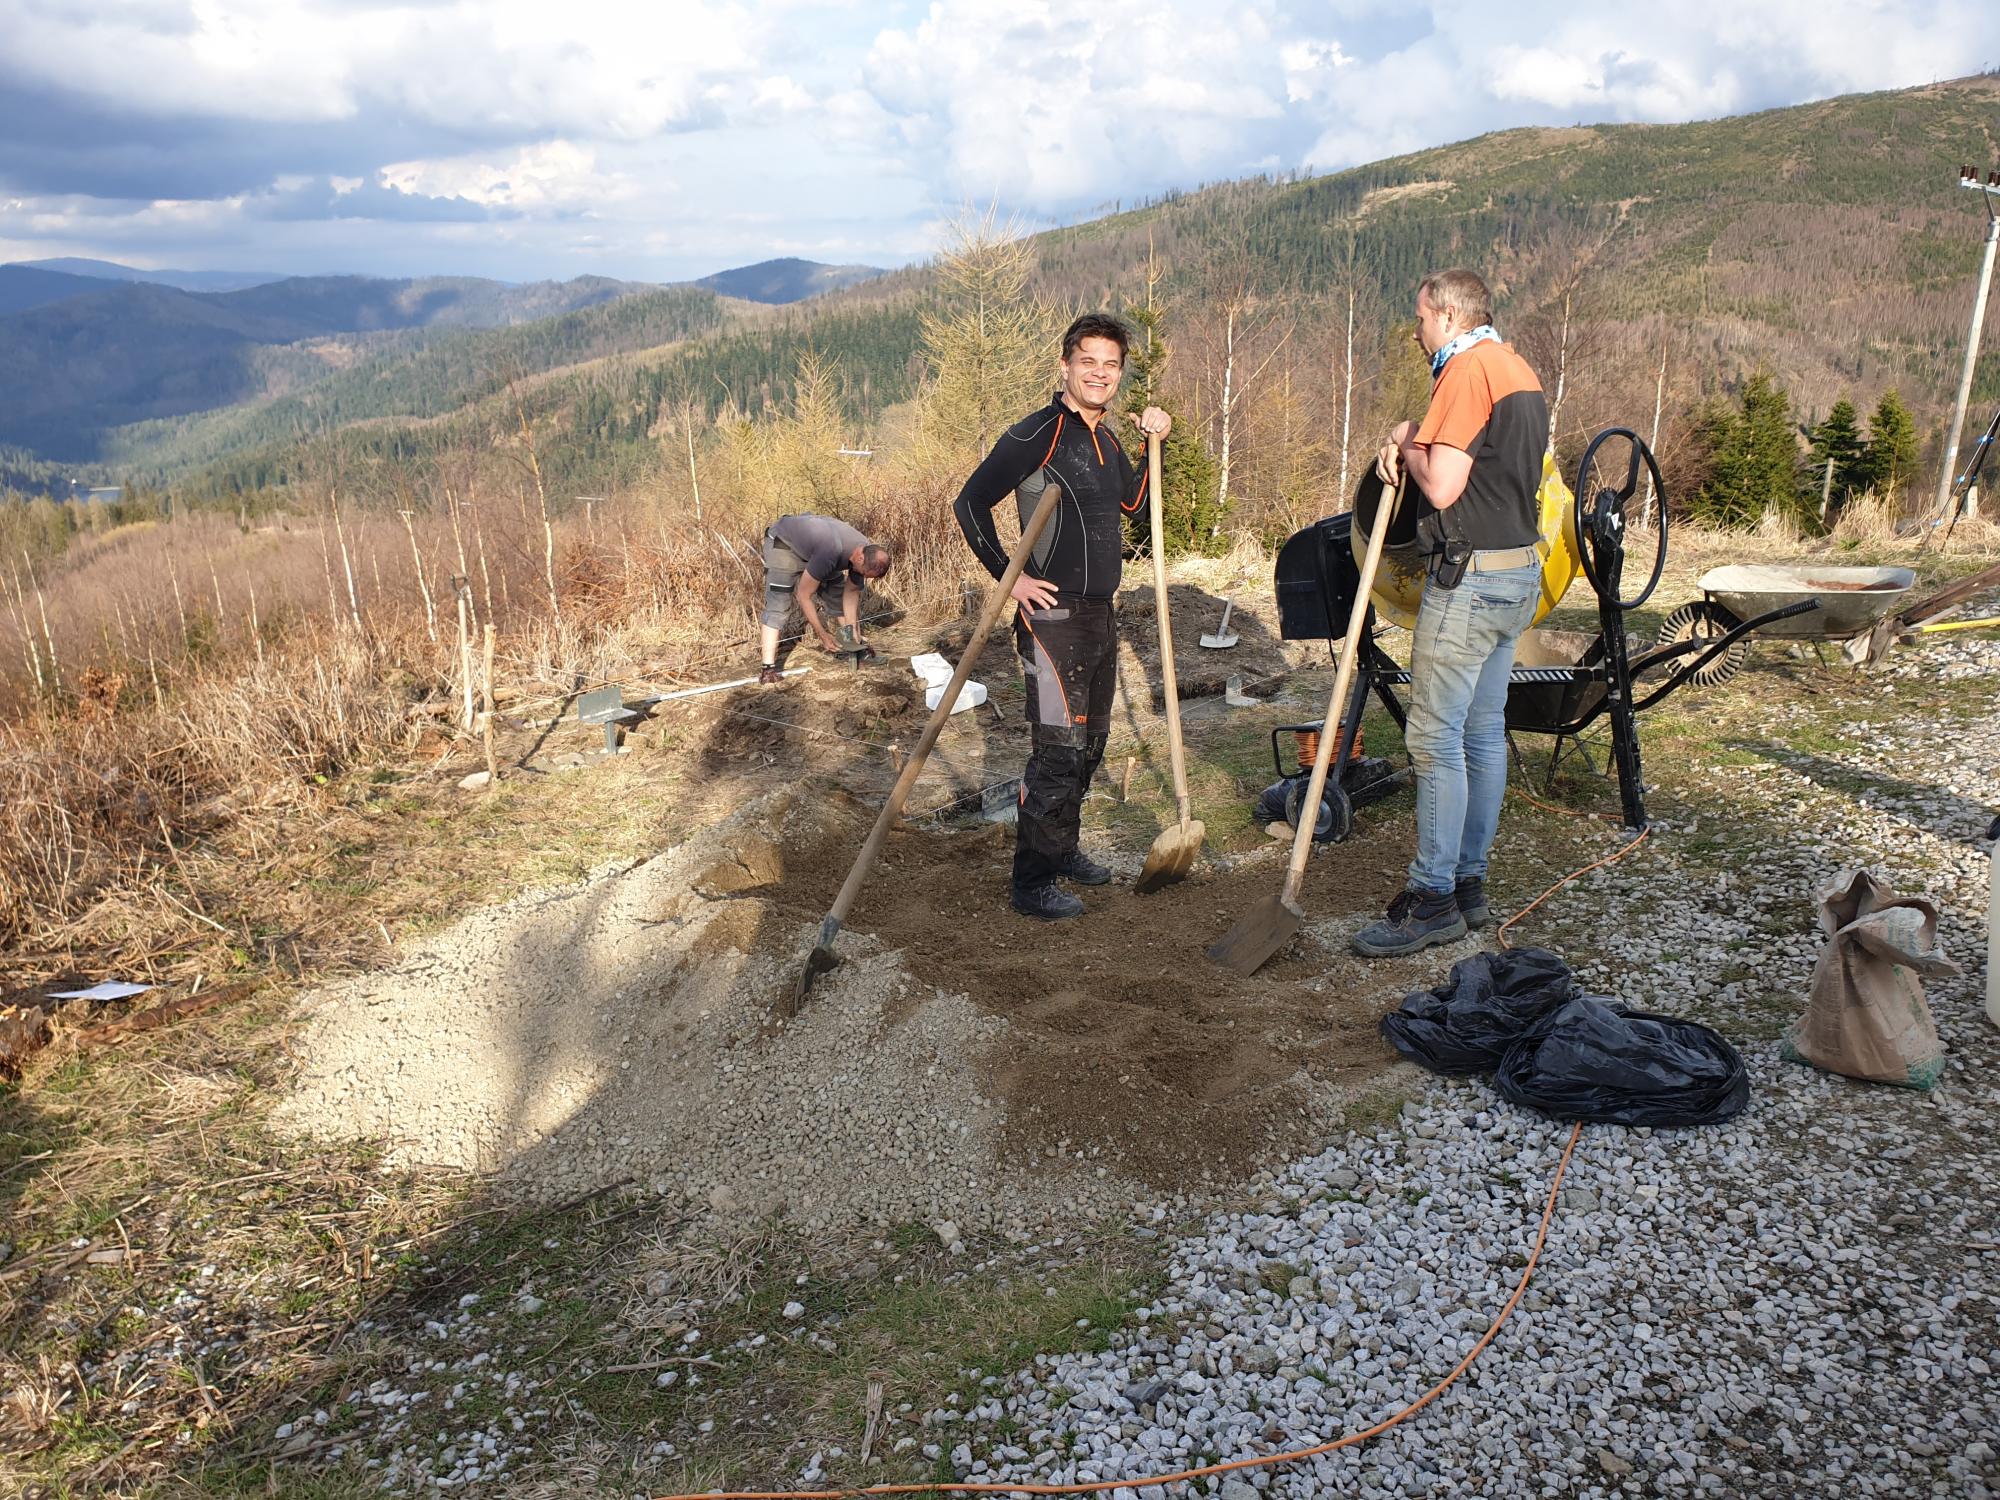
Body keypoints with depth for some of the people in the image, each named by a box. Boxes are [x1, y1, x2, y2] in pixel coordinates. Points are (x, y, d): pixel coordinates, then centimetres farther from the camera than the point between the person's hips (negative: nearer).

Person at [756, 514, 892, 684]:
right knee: (778, 603, -20)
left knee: (839, 592, 3)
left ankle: (855, 646, 15)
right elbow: (803, 595, -31)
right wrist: (822, 635, -25)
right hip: (783, 542, -8)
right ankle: (767, 667, -27)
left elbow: (851, 591, -2)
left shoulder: (867, 553, -19)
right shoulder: (830, 553, -42)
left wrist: (852, 630, -8)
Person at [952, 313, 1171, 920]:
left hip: (1099, 615, 9)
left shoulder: (1104, 439, 13)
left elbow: (1131, 504, 28)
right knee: (1058, 748, -9)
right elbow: (970, 503, -13)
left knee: (1089, 742, 17)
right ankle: (1033, 882, 0)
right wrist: (1010, 576, -15)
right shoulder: (1037, 433, -13)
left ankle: (1061, 848, 33)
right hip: (1054, 615, -9)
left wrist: (1152, 444, 14)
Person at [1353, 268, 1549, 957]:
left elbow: (1442, 487, -20)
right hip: (1519, 570, 10)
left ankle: (1432, 900, -3)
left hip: (1471, 576, -10)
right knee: (1484, 731, 12)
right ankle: (1470, 883, 20)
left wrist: (1409, 447, -1)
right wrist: (1415, 432, 8)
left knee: (1435, 735, -7)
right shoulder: (1517, 369, 18)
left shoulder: (1466, 369, -14)